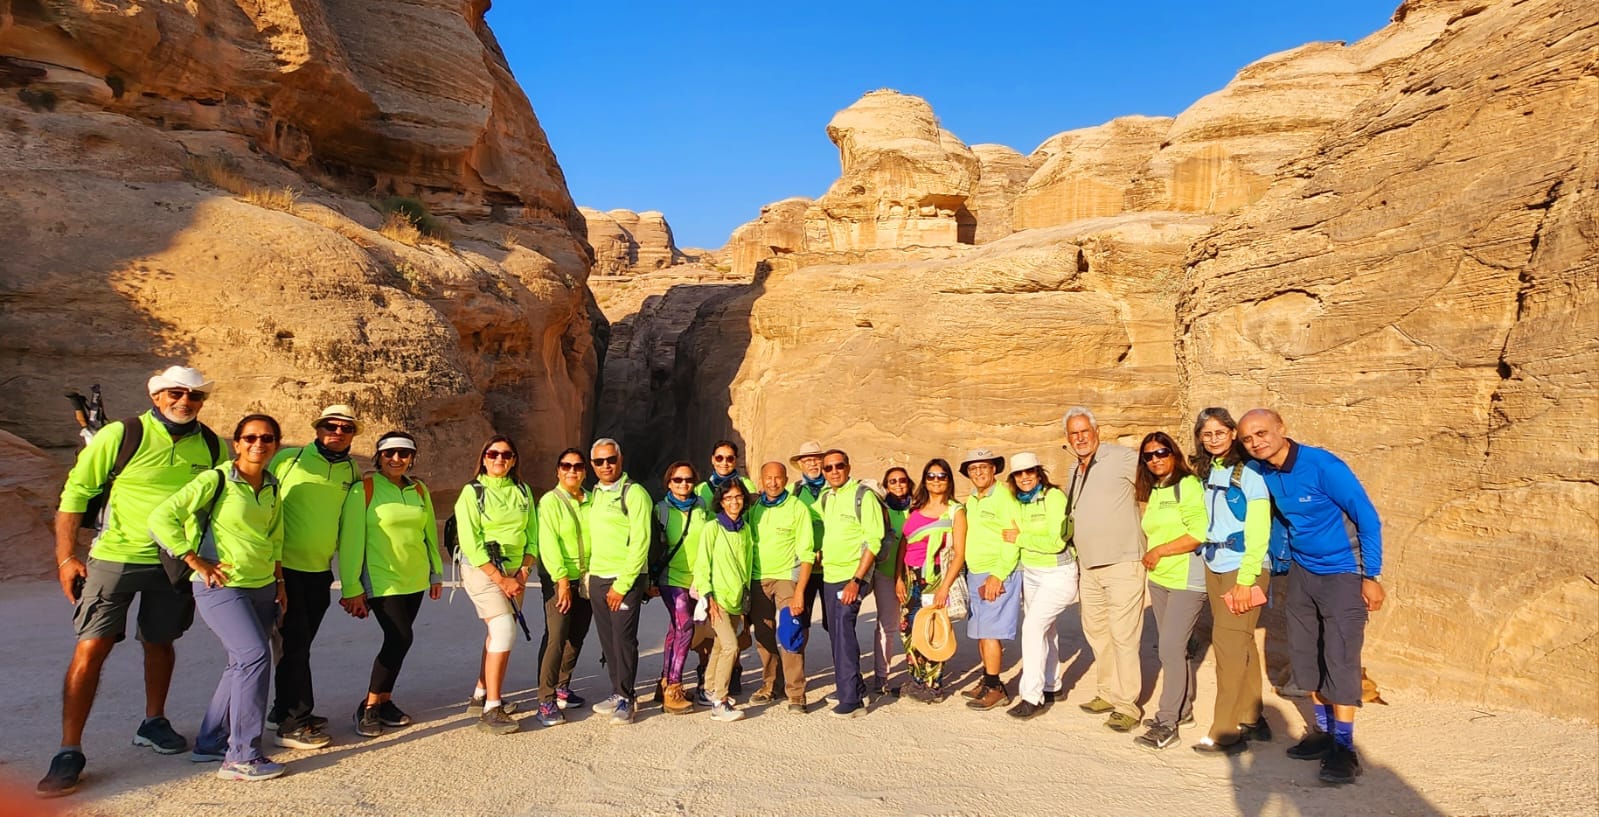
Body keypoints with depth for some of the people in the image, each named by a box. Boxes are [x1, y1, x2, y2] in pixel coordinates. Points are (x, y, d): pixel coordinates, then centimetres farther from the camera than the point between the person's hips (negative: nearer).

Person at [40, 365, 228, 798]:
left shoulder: (212, 447, 0)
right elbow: (75, 492, -5)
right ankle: (69, 751, 3)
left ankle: (153, 723, 35)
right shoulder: (121, 435, -10)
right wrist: (66, 556, -8)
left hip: (176, 562, 3)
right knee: (91, 647, -6)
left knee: (160, 642, 16)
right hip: (115, 556, -3)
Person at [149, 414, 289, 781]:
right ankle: (242, 757, -11)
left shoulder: (272, 489, 9)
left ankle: (210, 743, 29)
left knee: (242, 664, 12)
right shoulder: (215, 481, -11)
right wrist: (197, 562, -14)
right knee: (255, 656, -18)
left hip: (262, 587, 7)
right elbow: (162, 518, -15)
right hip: (221, 586, -7)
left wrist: (279, 582, 15)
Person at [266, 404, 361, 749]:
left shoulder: (353, 471, 6)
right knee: (294, 642, -3)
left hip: (320, 570, 5)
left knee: (301, 644, 15)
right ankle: (293, 723, 5)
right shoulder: (289, 459, -6)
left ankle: (283, 710, 30)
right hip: (283, 566, -5)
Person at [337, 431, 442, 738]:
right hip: (382, 580, -5)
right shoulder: (364, 489, -8)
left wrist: (436, 572, 17)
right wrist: (351, 588, -11)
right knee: (401, 638, -14)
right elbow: (350, 539, -9)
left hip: (415, 579, 6)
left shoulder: (419, 490, 8)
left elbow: (430, 532, 16)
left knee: (398, 640, 8)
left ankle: (384, 700, 24)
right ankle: (368, 707, 2)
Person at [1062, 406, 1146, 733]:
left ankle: (1127, 706, 3)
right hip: (1088, 568, 8)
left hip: (1122, 564, -8)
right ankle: (1107, 693, 28)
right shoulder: (1075, 474, 16)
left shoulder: (1121, 458, -9)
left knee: (1123, 636, -5)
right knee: (1096, 632, 15)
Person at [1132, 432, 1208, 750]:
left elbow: (1200, 533, -19)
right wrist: (1148, 555, 7)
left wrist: (1160, 551, -14)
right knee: (1172, 646, 13)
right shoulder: (1152, 491, 14)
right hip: (1158, 579, 8)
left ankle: (1166, 722, -3)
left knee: (1171, 646, -10)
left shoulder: (1188, 485, -11)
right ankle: (1183, 708, 26)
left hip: (1187, 579, -8)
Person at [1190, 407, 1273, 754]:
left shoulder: (1248, 472, -11)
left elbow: (1259, 531, -15)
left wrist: (1246, 580, -18)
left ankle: (1226, 733, 1)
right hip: (1214, 568, 7)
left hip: (1242, 569, -7)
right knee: (1240, 643, 13)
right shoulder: (1206, 472, 11)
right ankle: (1251, 720, 24)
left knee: (1229, 643, -6)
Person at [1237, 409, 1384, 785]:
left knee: (1340, 660, -6)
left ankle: (1344, 748, 4)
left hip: (1342, 575, -7)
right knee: (1306, 656, 12)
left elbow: (1367, 517, -16)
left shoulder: (1321, 464, -22)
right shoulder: (1264, 473, -3)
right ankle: (1324, 733, 27)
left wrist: (1370, 576, -15)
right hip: (1301, 574, 7)